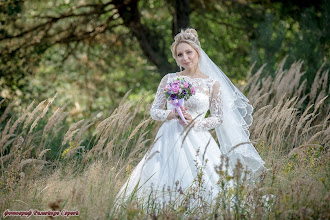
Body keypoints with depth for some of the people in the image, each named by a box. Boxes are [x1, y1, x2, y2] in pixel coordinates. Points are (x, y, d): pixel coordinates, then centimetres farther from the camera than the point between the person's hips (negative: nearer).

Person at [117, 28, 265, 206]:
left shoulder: (212, 83, 4)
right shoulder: (169, 79, 8)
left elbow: (219, 118, 5)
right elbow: (154, 111, 10)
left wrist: (194, 122, -10)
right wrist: (172, 114, -10)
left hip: (196, 141, -1)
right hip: (170, 139, 1)